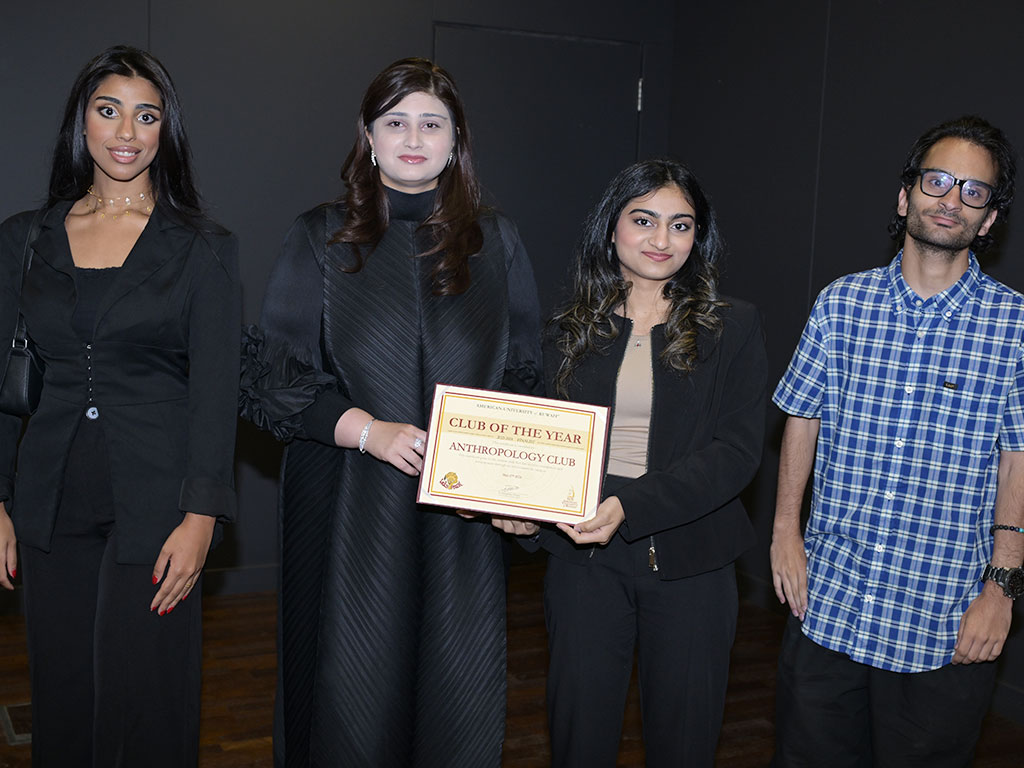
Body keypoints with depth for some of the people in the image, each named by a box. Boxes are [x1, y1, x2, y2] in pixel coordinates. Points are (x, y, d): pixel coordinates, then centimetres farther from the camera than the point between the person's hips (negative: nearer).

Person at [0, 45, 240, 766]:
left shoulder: (203, 248, 0)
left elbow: (217, 390, -5)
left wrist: (201, 517, -12)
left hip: (153, 509, -3)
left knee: (143, 700, 2)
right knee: (62, 697, 11)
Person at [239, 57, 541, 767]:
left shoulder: (495, 243, 9)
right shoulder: (323, 238, 5)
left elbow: (525, 377, 13)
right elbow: (270, 377, 0)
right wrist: (366, 429, -14)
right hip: (350, 506, -1)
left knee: (459, 692, 2)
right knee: (351, 689, 1)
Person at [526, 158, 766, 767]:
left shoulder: (733, 328, -2)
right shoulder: (571, 330, 6)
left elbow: (737, 450, -11)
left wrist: (629, 507, -23)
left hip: (689, 562, -1)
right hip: (583, 556, 2)